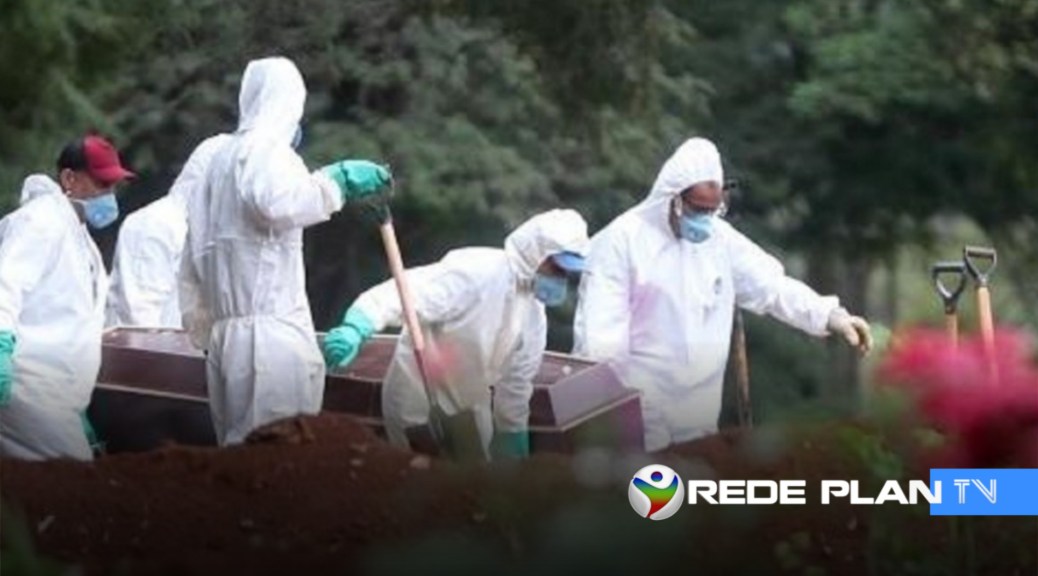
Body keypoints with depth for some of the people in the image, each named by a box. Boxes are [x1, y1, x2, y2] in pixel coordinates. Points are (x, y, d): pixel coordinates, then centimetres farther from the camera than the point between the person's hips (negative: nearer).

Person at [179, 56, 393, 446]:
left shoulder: (222, 158, 19)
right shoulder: (267, 150, -5)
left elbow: (193, 259, 21)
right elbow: (279, 201, -30)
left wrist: (202, 326, 26)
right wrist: (339, 180, -20)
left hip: (227, 331, 9)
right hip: (270, 330, -9)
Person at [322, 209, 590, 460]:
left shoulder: (534, 314, 3)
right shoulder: (473, 274, -24)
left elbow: (516, 386, 13)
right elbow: (401, 295, -35)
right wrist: (355, 329, -53)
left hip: (471, 412, 9)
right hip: (421, 405, -9)